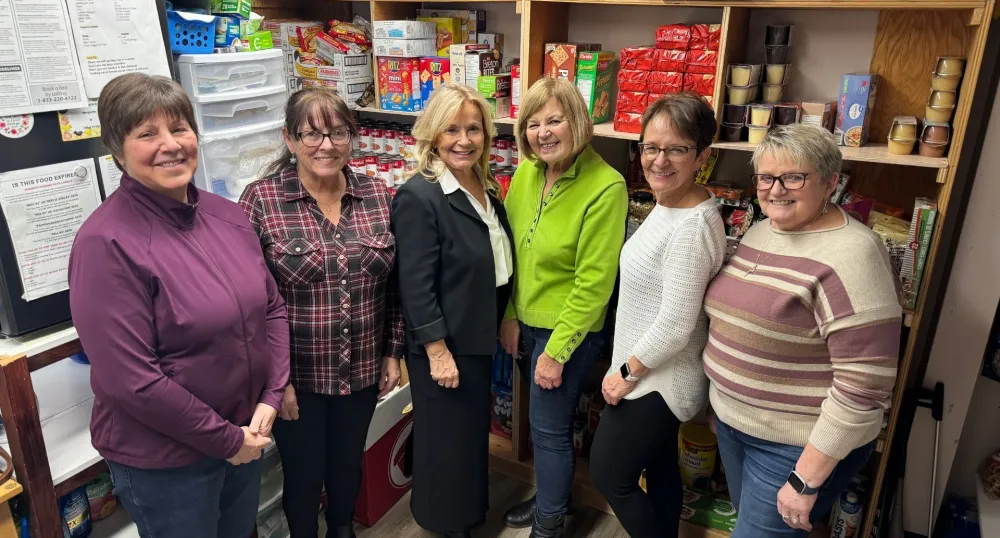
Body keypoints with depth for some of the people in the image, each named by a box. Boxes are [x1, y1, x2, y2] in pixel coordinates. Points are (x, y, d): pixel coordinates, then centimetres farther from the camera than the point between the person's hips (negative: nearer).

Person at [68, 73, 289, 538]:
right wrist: (226, 438, -16)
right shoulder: (107, 243, -21)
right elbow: (129, 379, -23)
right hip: (162, 461, -6)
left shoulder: (227, 216, 0)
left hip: (246, 435, 6)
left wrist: (271, 398, -6)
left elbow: (272, 307, 5)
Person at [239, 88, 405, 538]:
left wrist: (393, 352, 5)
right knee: (303, 475, 16)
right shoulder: (261, 199, -13)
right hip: (295, 375, -3)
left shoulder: (379, 196, -2)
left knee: (348, 464, 24)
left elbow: (394, 284, 4)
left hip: (363, 369, 4)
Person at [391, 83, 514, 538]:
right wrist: (438, 351, -22)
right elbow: (416, 286, -22)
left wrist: (505, 323, 15)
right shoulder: (419, 197, -20)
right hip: (446, 344, -8)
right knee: (447, 437, 9)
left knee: (474, 429, 24)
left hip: (479, 337, 8)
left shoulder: (488, 189, 6)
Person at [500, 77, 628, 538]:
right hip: (530, 322, 6)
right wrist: (509, 315, 6)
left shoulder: (605, 187, -22)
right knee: (546, 420, 22)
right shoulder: (526, 173, -1)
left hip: (570, 329, -6)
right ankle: (552, 496, 46)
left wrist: (557, 351, -16)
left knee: (548, 426, 8)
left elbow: (594, 283, -20)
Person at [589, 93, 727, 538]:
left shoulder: (692, 226, -29)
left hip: (657, 378, -9)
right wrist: (630, 368, 14)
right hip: (655, 375, 9)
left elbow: (676, 326, -27)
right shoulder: (668, 205, 3)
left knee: (609, 475, 8)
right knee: (659, 469, 24)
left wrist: (627, 372, -14)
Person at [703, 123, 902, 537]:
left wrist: (805, 480, -21)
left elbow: (864, 387, -25)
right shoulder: (760, 230, 3)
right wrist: (722, 396, 16)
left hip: (799, 444, -7)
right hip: (732, 421, 8)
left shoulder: (850, 254, -23)